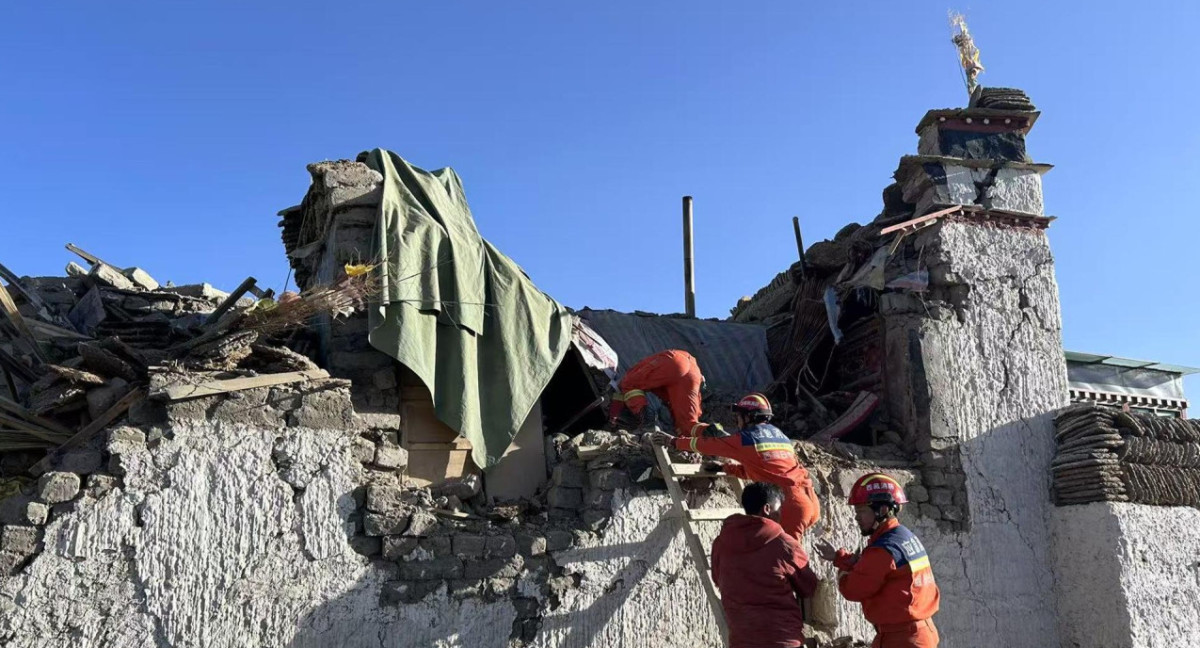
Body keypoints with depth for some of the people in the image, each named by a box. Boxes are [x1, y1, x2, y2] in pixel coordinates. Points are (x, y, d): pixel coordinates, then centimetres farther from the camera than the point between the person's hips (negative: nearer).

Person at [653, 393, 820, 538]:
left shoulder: (746, 438, 0)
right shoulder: (780, 436, 22)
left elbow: (708, 445, 11)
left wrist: (673, 441, 23)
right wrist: (723, 468, 36)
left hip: (790, 503, -8)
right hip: (810, 500, 8)